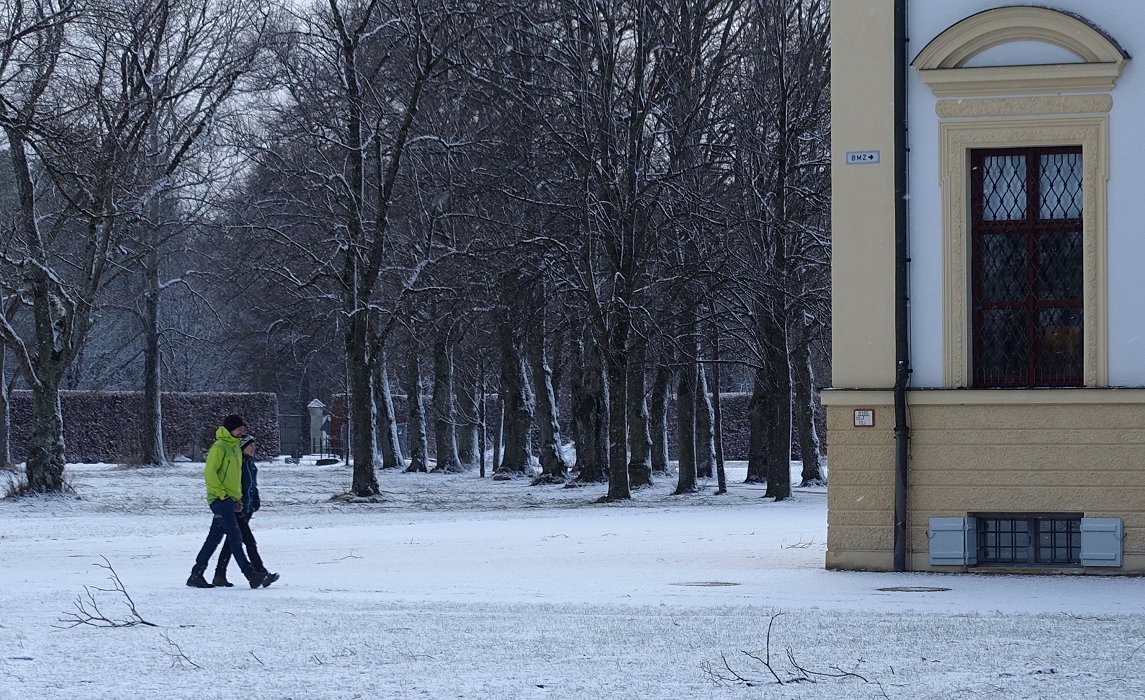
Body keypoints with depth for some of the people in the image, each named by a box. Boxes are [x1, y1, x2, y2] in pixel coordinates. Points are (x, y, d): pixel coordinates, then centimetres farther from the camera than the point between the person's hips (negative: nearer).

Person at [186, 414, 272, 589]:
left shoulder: (235, 447, 18)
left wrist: (238, 497, 16)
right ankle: (250, 574, -15)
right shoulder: (219, 447, -11)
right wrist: (222, 493, -17)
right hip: (220, 500, -9)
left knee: (214, 538, 9)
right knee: (235, 536, -11)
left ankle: (196, 575, 12)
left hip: (229, 500, 9)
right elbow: (210, 473, -17)